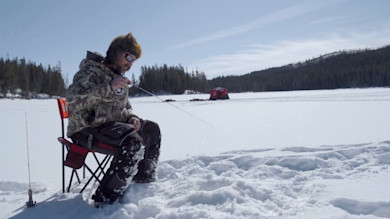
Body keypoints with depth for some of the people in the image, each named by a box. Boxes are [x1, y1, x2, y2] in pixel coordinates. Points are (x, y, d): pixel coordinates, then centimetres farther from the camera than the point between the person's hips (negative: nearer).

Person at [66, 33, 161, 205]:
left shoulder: (119, 76, 16)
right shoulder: (91, 71, -12)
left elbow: (125, 106, 24)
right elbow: (73, 98, -29)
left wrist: (131, 118, 0)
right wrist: (109, 87, -37)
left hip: (111, 124, 9)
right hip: (87, 130, -9)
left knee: (152, 129, 8)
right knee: (133, 144, -30)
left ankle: (144, 182, 18)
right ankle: (106, 200, -21)